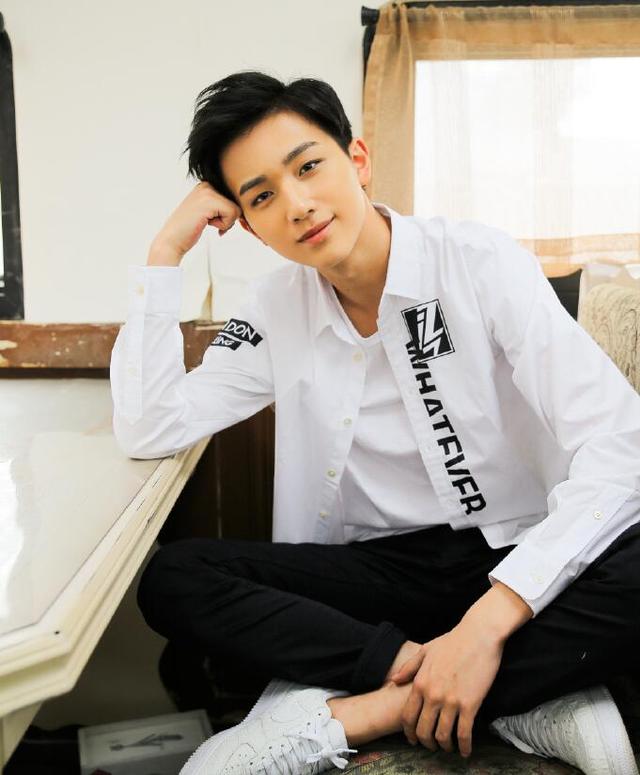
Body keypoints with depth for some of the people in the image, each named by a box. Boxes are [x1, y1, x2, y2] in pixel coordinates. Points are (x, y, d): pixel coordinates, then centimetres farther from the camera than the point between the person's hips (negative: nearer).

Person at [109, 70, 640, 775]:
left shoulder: (481, 264, -9)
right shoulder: (277, 309, 3)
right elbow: (148, 431, -5)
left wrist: (490, 619, -28)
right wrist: (166, 253, -8)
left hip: (521, 558, -3)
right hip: (385, 570, 4)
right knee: (170, 579, -19)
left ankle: (346, 714, -22)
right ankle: (531, 695, -20)